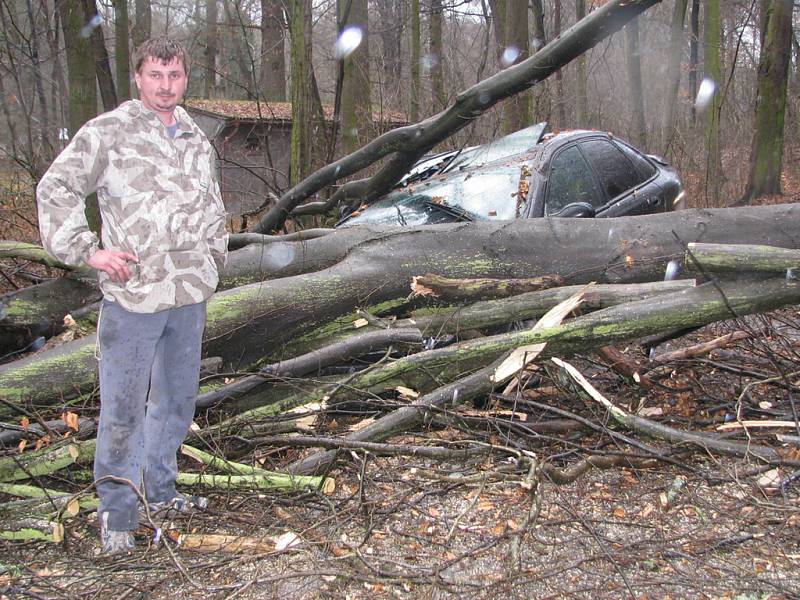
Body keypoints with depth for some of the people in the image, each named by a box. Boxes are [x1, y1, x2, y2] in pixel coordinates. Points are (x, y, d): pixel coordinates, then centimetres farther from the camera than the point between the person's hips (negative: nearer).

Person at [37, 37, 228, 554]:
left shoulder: (197, 140, 13)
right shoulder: (107, 133, -5)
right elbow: (55, 190, -4)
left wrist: (213, 262, 18)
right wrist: (87, 250, -11)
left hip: (191, 296, 6)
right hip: (132, 294, -6)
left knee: (177, 399, 16)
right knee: (123, 406, -1)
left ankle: (160, 489, 32)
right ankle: (119, 510, 12)